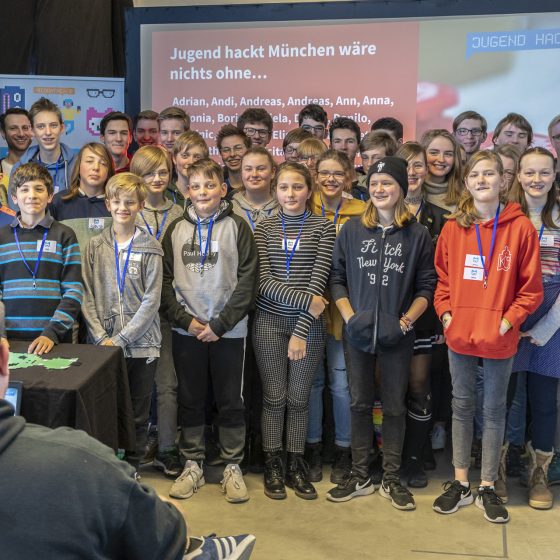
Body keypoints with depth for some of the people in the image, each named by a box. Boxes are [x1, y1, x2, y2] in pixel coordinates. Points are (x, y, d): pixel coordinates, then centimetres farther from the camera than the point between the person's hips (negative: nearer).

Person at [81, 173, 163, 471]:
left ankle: (131, 469, 21)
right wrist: (101, 337, -10)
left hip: (141, 344, -1)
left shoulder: (150, 248, 0)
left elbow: (151, 301, -6)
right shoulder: (95, 247, 6)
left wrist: (120, 339, -11)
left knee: (138, 413, 7)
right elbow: (87, 296, 2)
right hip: (102, 343, 1)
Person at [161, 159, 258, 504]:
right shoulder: (177, 229, 7)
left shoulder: (237, 227, -2)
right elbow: (167, 279, 5)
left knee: (231, 400, 5)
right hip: (186, 329, 3)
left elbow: (247, 281, -6)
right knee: (191, 401, 10)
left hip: (228, 330, -2)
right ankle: (193, 465, 22)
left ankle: (233, 466, 17)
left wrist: (219, 324, -12)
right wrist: (185, 318, -8)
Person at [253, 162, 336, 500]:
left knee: (299, 398, 7)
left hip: (309, 323, -1)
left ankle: (296, 465, 21)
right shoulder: (264, 228, 4)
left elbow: (318, 281, -8)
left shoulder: (323, 228, 0)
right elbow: (264, 280, -6)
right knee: (274, 397, 6)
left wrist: (301, 331, -14)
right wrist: (306, 299, -18)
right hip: (270, 321, 1)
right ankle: (273, 465, 19)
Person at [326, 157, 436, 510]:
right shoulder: (352, 230, 3)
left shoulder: (418, 235, -1)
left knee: (395, 406, 7)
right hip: (358, 333, 2)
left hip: (397, 335, -1)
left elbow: (427, 286, -1)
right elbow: (337, 279, 4)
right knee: (360, 404, 10)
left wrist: (406, 321, -13)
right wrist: (349, 316, -8)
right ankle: (360, 477, 22)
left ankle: (392, 479, 20)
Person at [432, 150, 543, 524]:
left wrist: (509, 319, -11)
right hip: (459, 335, 3)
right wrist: (445, 312, -2)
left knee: (494, 410, 10)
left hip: (499, 338, -2)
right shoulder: (454, 227, 2)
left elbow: (531, 286, -4)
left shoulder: (521, 227, -7)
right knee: (462, 406, 13)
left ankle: (488, 488, 23)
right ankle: (461, 483, 26)